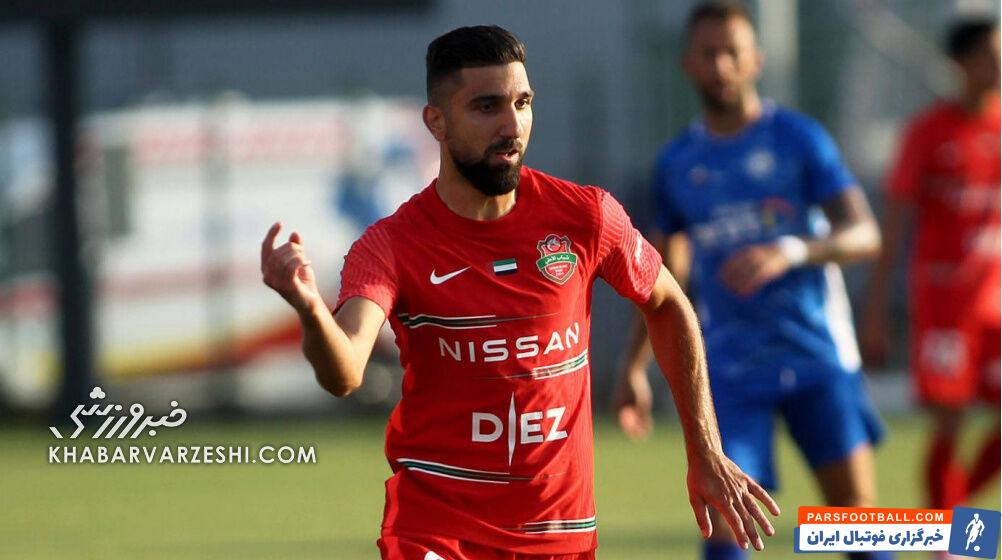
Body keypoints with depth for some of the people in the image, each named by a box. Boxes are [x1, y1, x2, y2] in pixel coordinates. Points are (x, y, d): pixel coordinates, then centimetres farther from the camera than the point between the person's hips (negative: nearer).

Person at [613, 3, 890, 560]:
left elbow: (864, 234, -10)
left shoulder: (799, 138, 0)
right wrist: (634, 367, 13)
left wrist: (790, 253, -27)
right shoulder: (677, 163, 9)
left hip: (818, 355, -2)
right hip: (731, 367, 2)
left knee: (855, 509, -5)